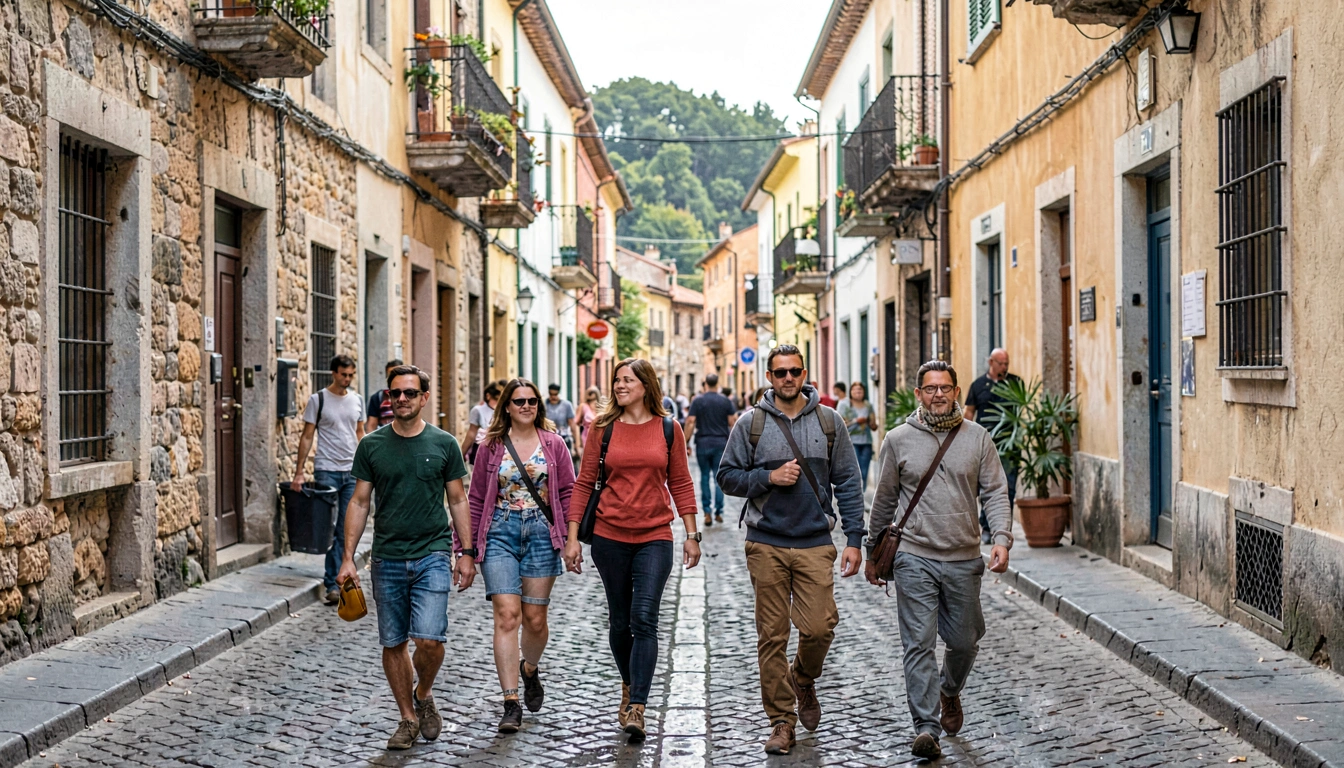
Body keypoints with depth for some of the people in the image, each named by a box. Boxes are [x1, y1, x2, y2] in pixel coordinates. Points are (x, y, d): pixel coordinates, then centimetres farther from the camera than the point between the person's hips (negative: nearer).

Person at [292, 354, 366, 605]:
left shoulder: (357, 400, 10)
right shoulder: (318, 399, -3)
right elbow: (307, 436, -3)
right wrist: (299, 472, -8)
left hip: (352, 471, 4)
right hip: (327, 471, -4)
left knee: (345, 530, 6)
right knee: (330, 529, -5)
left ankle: (333, 579, 15)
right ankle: (334, 583, -1)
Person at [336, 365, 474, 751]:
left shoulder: (444, 444, 2)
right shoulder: (372, 446, 4)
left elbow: (458, 501, 8)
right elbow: (359, 502, 7)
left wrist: (466, 553, 4)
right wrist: (348, 558, 1)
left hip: (433, 555, -2)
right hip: (387, 558, 2)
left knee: (429, 638, -12)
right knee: (393, 643, 7)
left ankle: (424, 695, 17)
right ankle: (408, 718, 22)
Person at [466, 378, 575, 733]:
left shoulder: (553, 444, 6)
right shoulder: (491, 447, 6)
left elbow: (567, 491, 5)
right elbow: (476, 499, 8)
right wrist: (468, 546, 5)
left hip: (542, 533, 1)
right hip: (500, 534, -1)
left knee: (535, 619, 5)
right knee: (506, 614, -10)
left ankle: (530, 669, 38)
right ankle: (511, 703, -8)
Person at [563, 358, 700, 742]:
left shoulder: (668, 429, 2)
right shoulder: (603, 428, 2)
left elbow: (680, 483, 7)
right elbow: (584, 483, 3)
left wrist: (691, 534, 4)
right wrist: (572, 537, -1)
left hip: (655, 538, -1)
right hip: (610, 537, 1)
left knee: (644, 619, -11)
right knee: (619, 620, 11)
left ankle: (637, 708, -11)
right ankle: (628, 686, 34)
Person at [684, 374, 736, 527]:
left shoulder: (697, 401, -2)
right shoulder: (726, 401, 1)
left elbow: (690, 422, -6)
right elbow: (733, 422, -2)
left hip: (703, 442, 0)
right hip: (721, 442, 1)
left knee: (705, 477, 9)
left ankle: (707, 512, 4)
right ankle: (718, 512, 3)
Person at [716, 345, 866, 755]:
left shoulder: (828, 421, 5)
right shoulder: (751, 424, 2)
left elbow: (848, 482, 6)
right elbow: (727, 476, 5)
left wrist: (854, 539, 0)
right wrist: (769, 477, -12)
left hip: (815, 543, 0)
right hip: (766, 544, 0)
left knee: (819, 627, -8)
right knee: (772, 635, 2)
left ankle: (804, 680, 25)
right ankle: (781, 721, 14)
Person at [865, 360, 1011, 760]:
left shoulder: (977, 438, 4)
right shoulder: (898, 439, 2)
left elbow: (996, 493, 2)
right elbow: (884, 501, 10)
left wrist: (1002, 539, -13)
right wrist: (873, 552, 15)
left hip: (964, 560, 2)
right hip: (915, 559, -2)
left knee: (963, 641, 13)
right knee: (919, 644, -7)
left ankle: (949, 692, 43)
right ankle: (926, 727, -4)